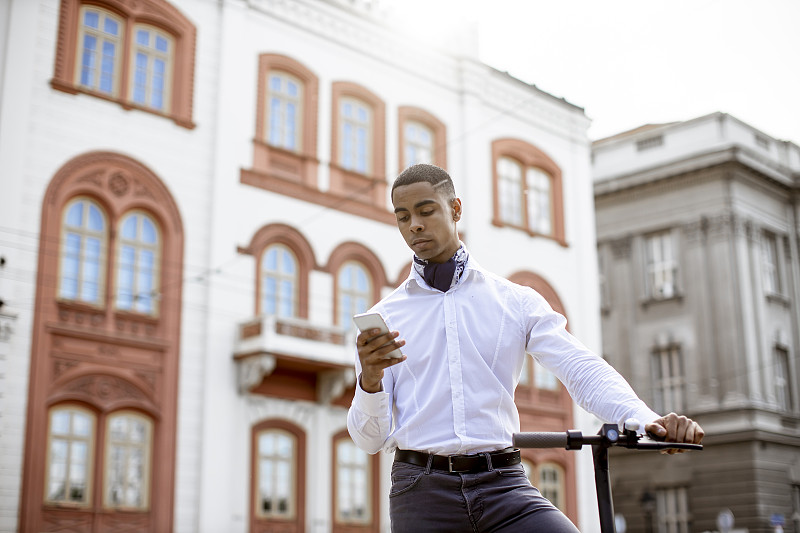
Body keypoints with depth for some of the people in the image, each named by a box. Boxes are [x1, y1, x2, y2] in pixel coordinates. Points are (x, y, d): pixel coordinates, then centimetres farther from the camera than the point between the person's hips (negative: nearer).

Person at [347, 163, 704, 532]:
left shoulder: (517, 301, 11)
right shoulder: (382, 319, 11)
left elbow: (583, 371, 0)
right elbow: (370, 439, 7)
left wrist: (646, 419, -18)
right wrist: (370, 379, -13)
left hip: (503, 486, 0)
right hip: (422, 491, 0)